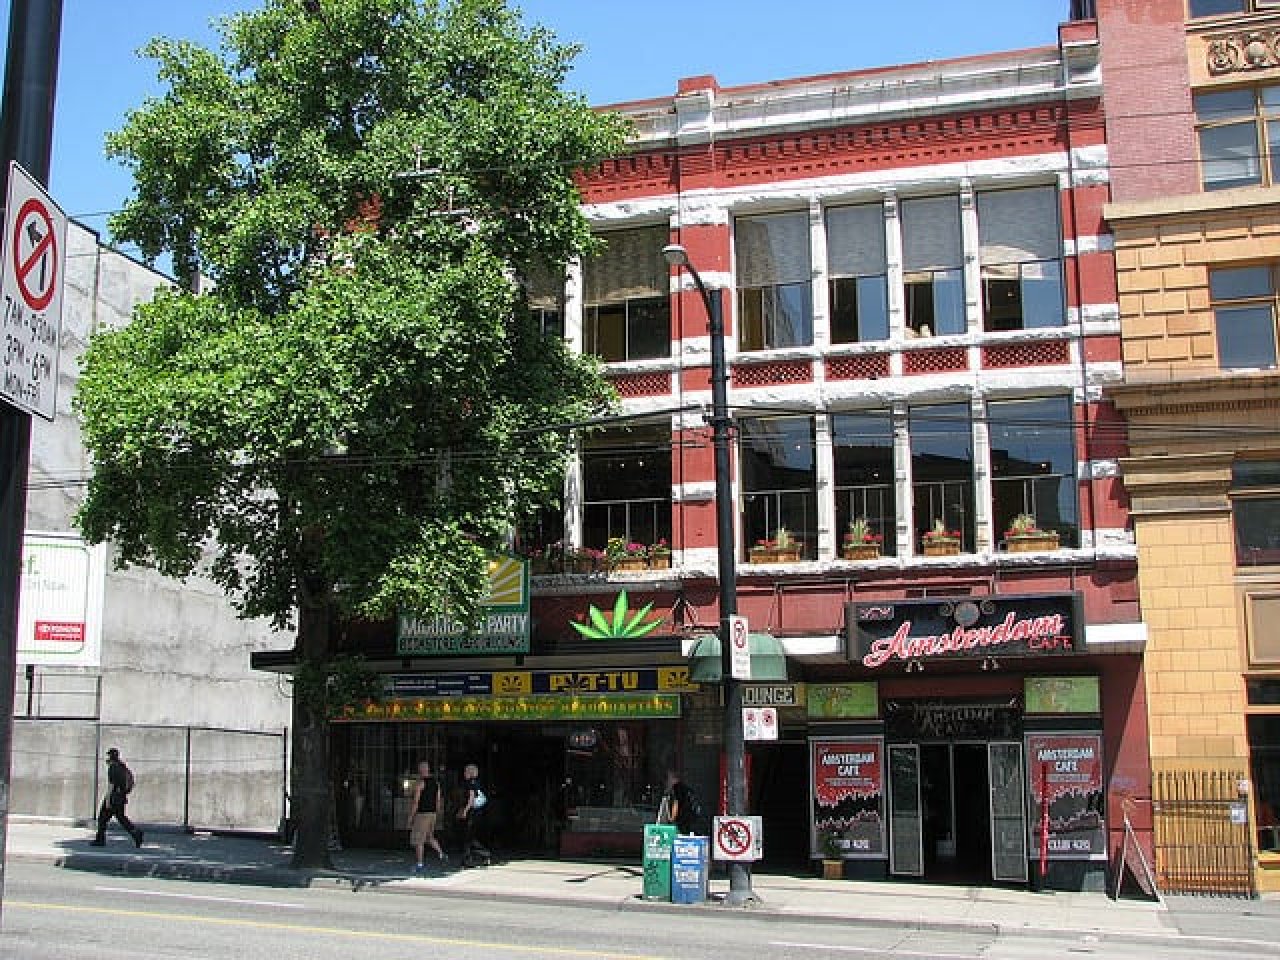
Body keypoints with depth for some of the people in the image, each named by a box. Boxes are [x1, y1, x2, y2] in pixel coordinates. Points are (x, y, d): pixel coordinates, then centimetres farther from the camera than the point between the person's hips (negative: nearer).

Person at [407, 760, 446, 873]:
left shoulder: (420, 783, -13)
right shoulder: (436, 782, 9)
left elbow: (416, 801, -16)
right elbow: (438, 800, 12)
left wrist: (410, 817, -10)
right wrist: (436, 814, 21)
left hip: (421, 814, -7)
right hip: (432, 813, 7)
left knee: (418, 840, 0)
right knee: (429, 837, 22)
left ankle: (419, 864, 1)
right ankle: (440, 854, 8)